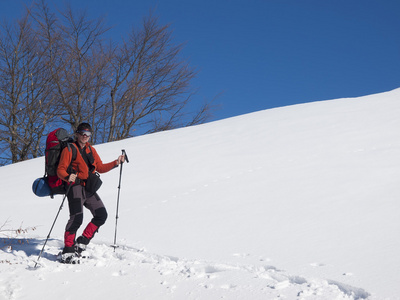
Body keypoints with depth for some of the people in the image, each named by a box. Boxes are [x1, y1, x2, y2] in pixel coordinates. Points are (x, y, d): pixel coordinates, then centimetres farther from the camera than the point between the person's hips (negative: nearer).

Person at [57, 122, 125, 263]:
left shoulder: (91, 150, 17)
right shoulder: (69, 149, -3)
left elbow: (100, 167, 21)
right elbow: (60, 170, -9)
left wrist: (115, 163, 9)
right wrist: (68, 177, -31)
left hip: (89, 189, 7)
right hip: (76, 187, -7)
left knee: (101, 215, 2)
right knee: (76, 218, -19)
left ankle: (82, 242, 11)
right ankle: (68, 251, -11)